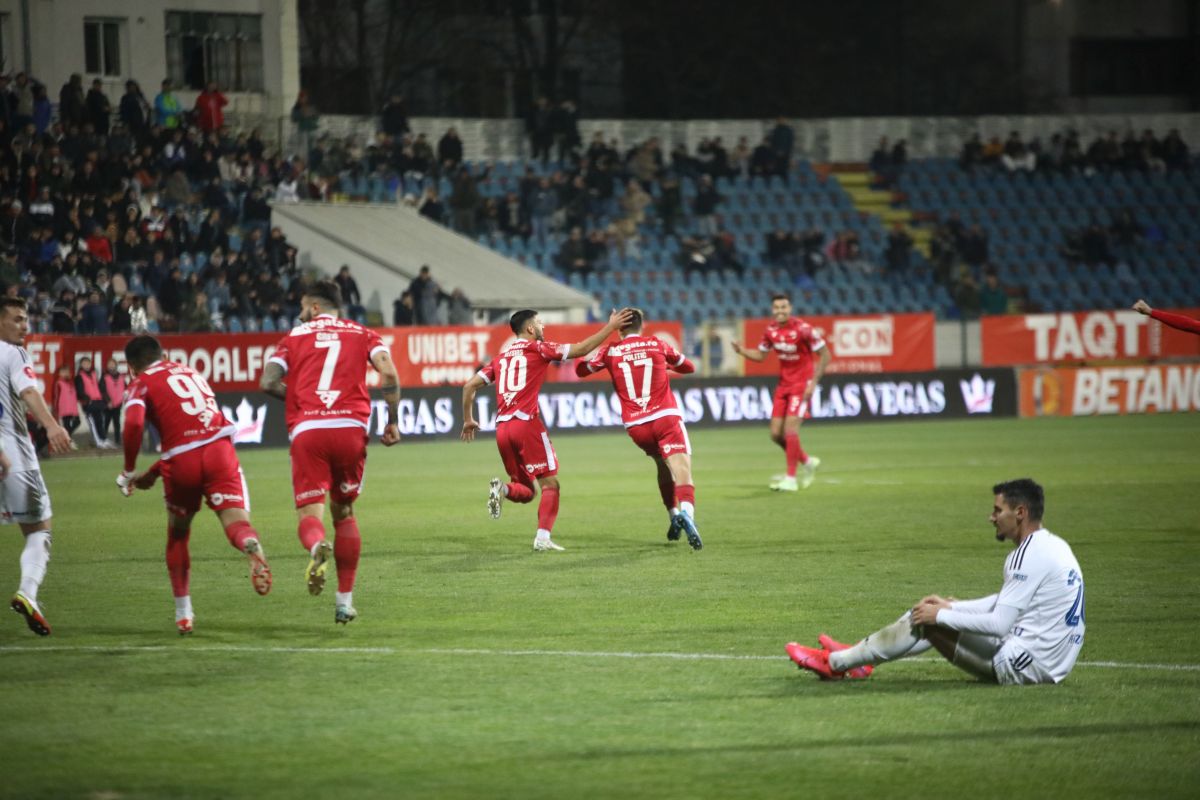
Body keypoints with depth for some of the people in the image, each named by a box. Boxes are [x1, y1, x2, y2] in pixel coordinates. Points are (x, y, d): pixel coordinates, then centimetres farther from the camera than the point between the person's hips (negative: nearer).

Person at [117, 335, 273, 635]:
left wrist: (129, 472, 2)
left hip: (182, 463, -2)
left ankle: (183, 613, 20)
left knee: (177, 532, 19)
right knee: (236, 520, -8)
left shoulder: (142, 383, 10)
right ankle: (252, 547, -45)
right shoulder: (189, 372, 28)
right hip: (219, 448, 3)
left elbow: (134, 423, -11)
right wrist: (153, 472, 37)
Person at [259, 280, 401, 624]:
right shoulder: (362, 334, 18)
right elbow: (389, 373, 0)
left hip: (307, 431, -1)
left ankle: (317, 547, -40)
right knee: (344, 512, 18)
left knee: (310, 513, -2)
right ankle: (345, 599, 16)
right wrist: (393, 421, 5)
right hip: (351, 427, 2)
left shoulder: (294, 336, 17)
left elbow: (269, 382, 3)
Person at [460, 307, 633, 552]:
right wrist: (611, 327, 9)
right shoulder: (537, 348, 3)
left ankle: (502, 489, -16)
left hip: (502, 428, 6)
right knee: (550, 484, 2)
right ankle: (543, 538, -11)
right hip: (527, 424, -6)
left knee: (525, 490, 15)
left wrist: (468, 419, 26)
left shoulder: (501, 357, 19)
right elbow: (581, 349, 2)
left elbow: (470, 386, 16)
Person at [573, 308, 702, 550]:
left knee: (663, 468, 28)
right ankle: (686, 513, -40)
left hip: (636, 426, 2)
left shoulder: (610, 352, 6)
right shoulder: (657, 345, 7)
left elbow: (581, 370, 22)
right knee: (682, 474, -13)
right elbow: (688, 367, 23)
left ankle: (674, 517, 22)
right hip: (666, 417, -2)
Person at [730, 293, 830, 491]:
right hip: (783, 384, 6)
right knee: (776, 433, 3)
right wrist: (742, 351, -6)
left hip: (802, 384, -6)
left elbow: (824, 355, -11)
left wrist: (814, 382, -16)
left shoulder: (802, 329, -16)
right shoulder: (771, 331, 1)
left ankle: (791, 478, -10)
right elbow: (760, 356, 14)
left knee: (790, 427, -17)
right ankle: (807, 462, 25)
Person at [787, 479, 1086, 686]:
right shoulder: (1053, 546, 12)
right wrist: (950, 606, 16)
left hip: (1020, 668, -10)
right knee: (934, 615, 19)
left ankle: (835, 663, 9)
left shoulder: (1032, 555, -20)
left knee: (925, 621, -4)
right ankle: (857, 656, 26)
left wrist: (941, 615, -11)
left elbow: (998, 624, -23)